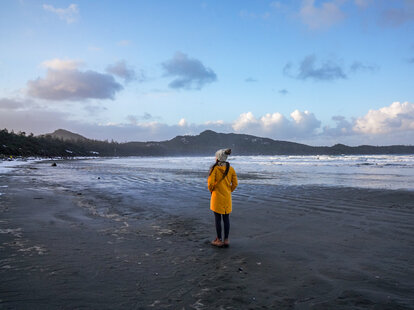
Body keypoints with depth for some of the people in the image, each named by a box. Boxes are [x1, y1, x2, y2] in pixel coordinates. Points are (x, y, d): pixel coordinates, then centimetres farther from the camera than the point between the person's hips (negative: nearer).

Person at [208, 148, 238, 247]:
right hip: (227, 197, 4)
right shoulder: (231, 169, 0)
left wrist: (211, 190, 2)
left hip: (217, 196, -4)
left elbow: (210, 182, -17)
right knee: (226, 218, 11)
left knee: (218, 219, 5)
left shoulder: (214, 168, -12)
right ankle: (226, 240, 17)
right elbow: (235, 183, 1)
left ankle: (219, 240, 13)